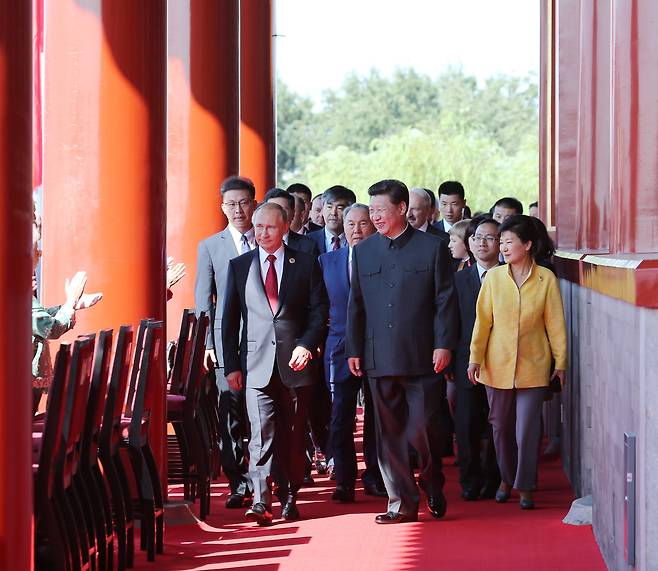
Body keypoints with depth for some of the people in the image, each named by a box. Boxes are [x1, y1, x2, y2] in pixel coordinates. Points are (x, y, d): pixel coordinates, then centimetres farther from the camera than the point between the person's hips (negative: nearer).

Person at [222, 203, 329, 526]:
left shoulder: (306, 264, 7)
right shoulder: (239, 266, 9)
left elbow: (320, 312, 5)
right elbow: (230, 320, 9)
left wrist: (307, 345, -10)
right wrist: (231, 365, 3)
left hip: (295, 362, 0)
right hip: (257, 364, 0)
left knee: (294, 435, 6)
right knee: (262, 434, -10)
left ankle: (289, 498, 16)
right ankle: (261, 501, -14)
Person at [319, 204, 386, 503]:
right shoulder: (327, 261, 8)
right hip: (341, 351, 1)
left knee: (377, 417, 8)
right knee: (340, 418, -4)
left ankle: (375, 477, 18)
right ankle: (344, 480, 1)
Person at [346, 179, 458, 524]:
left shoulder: (432, 248, 1)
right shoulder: (363, 252, 11)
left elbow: (445, 300, 0)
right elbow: (355, 305, 14)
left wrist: (444, 345, -8)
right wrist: (353, 350, 9)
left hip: (422, 357, -3)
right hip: (379, 359, 3)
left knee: (424, 428, -4)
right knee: (389, 433, 3)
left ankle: (433, 488, 22)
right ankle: (402, 504, 9)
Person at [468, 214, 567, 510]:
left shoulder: (546, 279, -5)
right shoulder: (493, 277, -1)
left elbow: (555, 324, -1)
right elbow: (483, 320, 2)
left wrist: (561, 362, 0)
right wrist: (475, 357, -2)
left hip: (532, 366, -2)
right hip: (497, 365, 2)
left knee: (527, 429, -3)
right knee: (501, 427, 12)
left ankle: (525, 486, 8)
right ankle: (507, 478, 30)